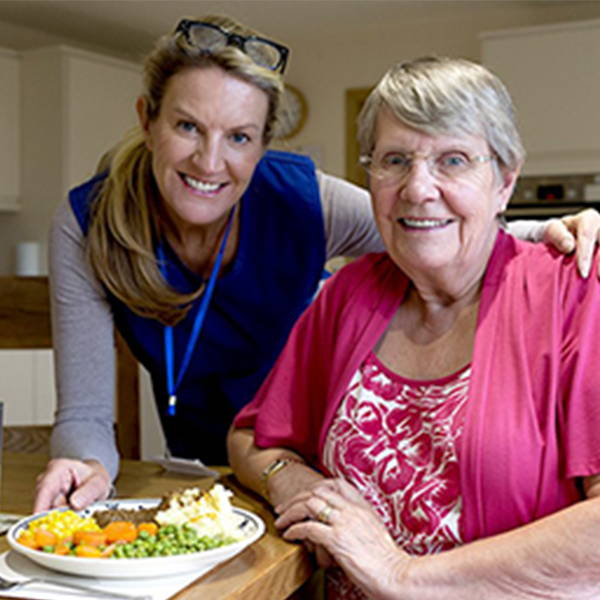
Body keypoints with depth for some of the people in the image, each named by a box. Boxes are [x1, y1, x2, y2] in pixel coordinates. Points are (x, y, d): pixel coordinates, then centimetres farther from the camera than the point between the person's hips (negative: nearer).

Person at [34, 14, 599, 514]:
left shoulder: (302, 199, -23)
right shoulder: (86, 225, -21)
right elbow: (84, 414, -20)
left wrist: (548, 235, -29)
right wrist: (86, 464, -42)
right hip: (199, 474, 0)